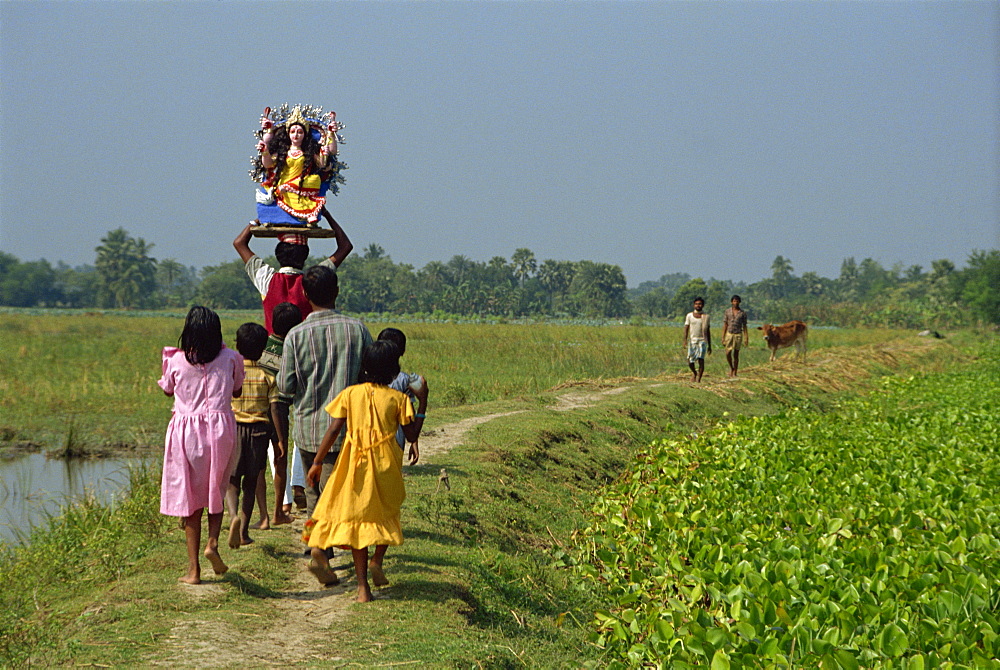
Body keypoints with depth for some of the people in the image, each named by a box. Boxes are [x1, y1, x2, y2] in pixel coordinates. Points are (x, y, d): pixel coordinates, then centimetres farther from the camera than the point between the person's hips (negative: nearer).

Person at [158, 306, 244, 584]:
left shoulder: (176, 361, -3)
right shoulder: (230, 358, -1)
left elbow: (167, 390, 17)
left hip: (186, 433, -1)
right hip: (221, 429, 1)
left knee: (190, 499, 7)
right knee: (217, 491, 18)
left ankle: (193, 568, 8)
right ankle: (213, 541, -9)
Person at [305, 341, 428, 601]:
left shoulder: (350, 394, 0)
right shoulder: (398, 398, -2)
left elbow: (333, 430, -3)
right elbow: (412, 435, 2)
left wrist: (317, 462, 4)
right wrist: (422, 403, 10)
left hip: (355, 465, 1)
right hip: (385, 465, -1)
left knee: (358, 519, 7)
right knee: (387, 512, 23)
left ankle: (363, 586, 2)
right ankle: (377, 559, 1)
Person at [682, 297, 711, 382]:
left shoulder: (706, 317, 8)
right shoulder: (689, 315, 6)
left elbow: (708, 331, 12)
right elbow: (686, 329, 2)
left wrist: (709, 345, 11)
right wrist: (685, 341, -12)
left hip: (702, 341, -1)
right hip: (692, 340, 1)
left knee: (701, 359, -18)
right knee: (690, 361, 1)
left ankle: (698, 378, -15)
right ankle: (694, 372, 32)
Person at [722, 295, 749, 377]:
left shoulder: (742, 313, 2)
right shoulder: (727, 312, 3)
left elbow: (744, 326, 4)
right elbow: (725, 325, 4)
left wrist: (746, 338, -2)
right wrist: (723, 337, -1)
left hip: (738, 335, 0)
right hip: (729, 334, 0)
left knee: (736, 354, 2)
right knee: (728, 353, -8)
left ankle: (735, 373, 7)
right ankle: (731, 367, 17)